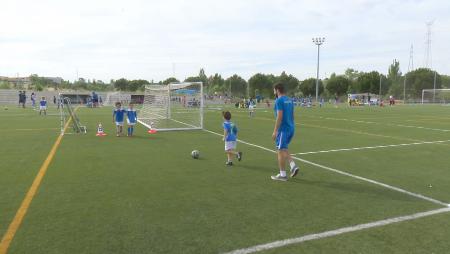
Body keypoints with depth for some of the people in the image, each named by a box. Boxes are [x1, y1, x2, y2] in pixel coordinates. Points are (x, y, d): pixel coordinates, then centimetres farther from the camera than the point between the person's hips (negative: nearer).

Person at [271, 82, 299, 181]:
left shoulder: (279, 100, -13)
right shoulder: (289, 100, 13)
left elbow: (279, 117, -20)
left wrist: (275, 131, -17)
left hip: (283, 129, -9)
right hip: (291, 128, 9)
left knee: (281, 151, 0)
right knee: (284, 149, 21)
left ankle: (282, 175, 7)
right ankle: (293, 166, 8)